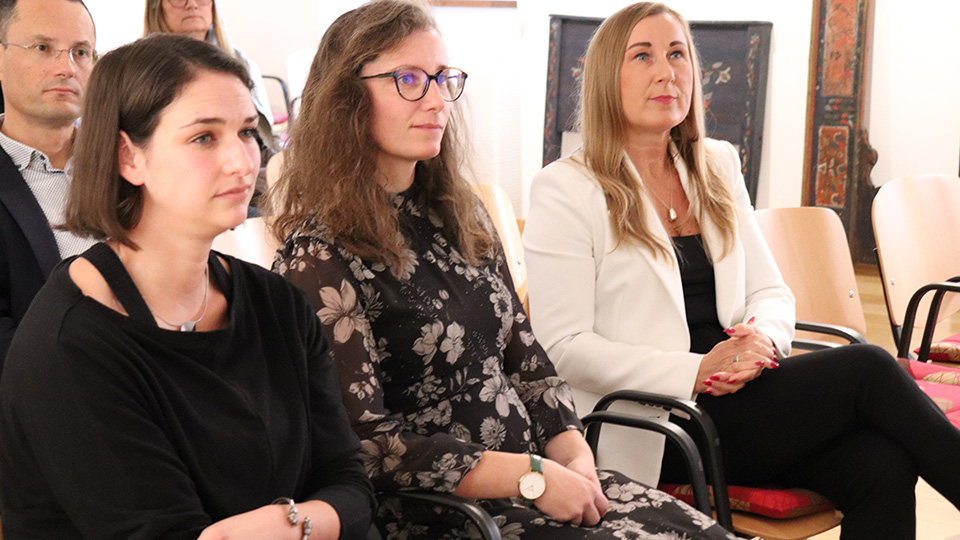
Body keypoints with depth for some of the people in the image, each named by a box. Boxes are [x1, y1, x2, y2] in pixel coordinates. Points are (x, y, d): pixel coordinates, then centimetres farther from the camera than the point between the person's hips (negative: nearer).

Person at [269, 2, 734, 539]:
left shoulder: (462, 216, 12)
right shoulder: (320, 257, -12)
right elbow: (363, 441, -16)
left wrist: (573, 455, -2)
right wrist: (530, 477, -16)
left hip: (536, 464, 7)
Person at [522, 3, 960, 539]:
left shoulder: (717, 166, 16)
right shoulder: (566, 189, -3)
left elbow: (770, 290, 17)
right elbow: (564, 346, -10)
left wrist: (764, 335, -8)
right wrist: (698, 371, -18)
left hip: (741, 390, 6)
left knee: (882, 465, -24)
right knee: (867, 369, -20)